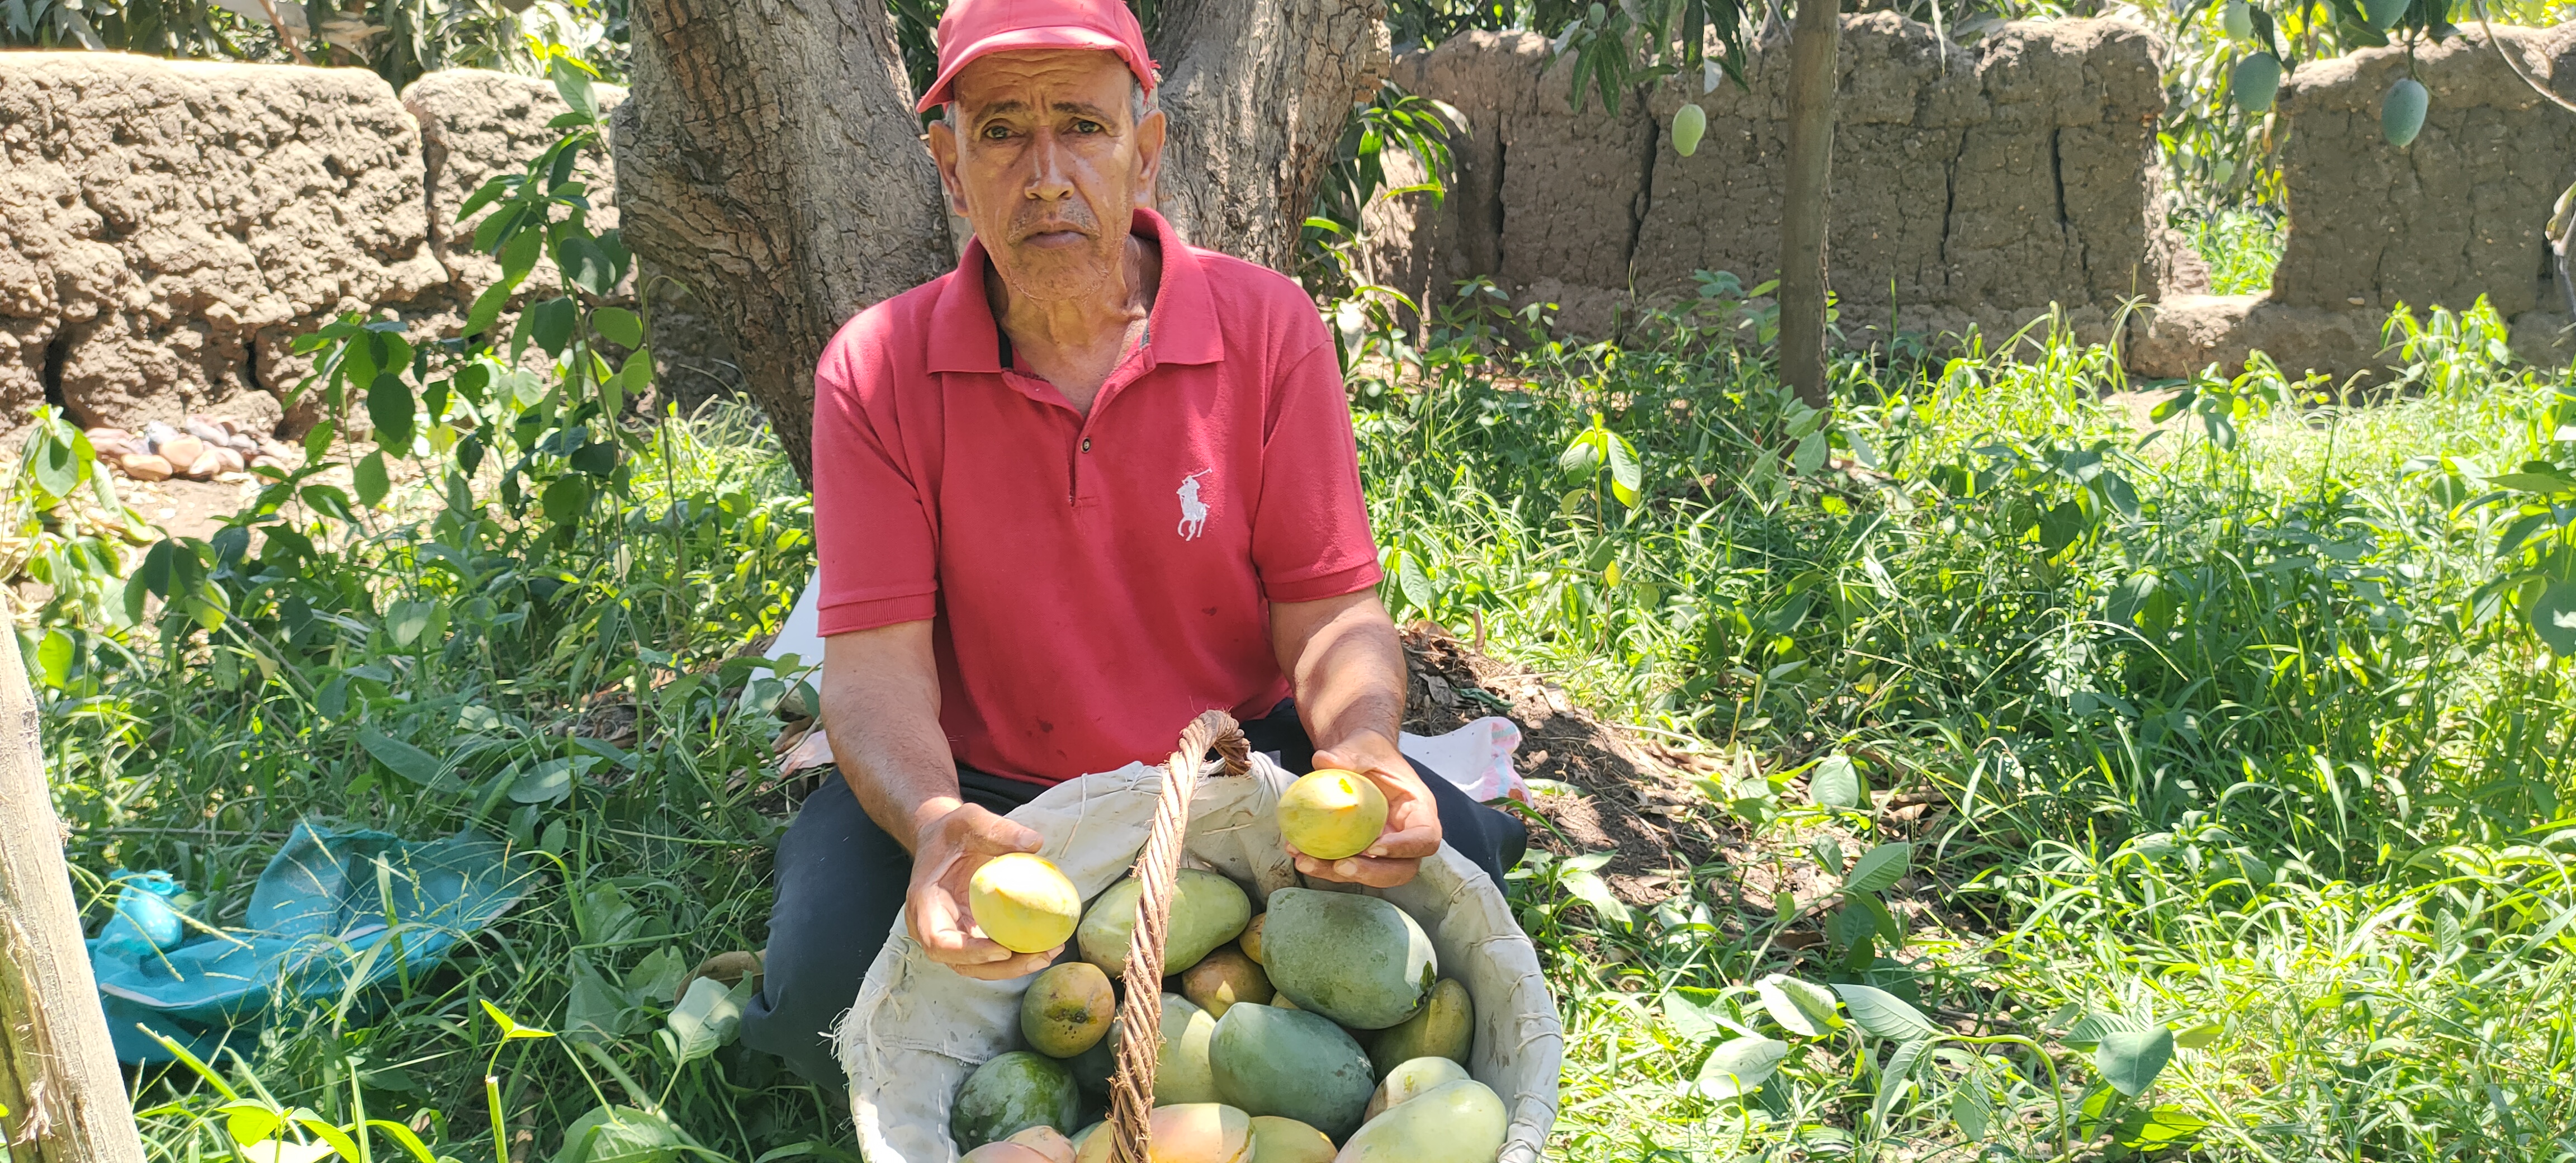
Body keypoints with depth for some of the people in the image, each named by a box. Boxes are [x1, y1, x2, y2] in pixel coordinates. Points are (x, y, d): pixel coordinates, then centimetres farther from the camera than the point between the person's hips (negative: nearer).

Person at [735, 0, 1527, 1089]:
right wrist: (932, 820, -36)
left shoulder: (1267, 327, -8)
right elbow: (877, 659, -13)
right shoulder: (877, 370, -9)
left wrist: (1360, 745, -32)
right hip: (984, 788, 0)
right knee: (822, 990, -26)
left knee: (1451, 865, -24)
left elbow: (1330, 607, -8)